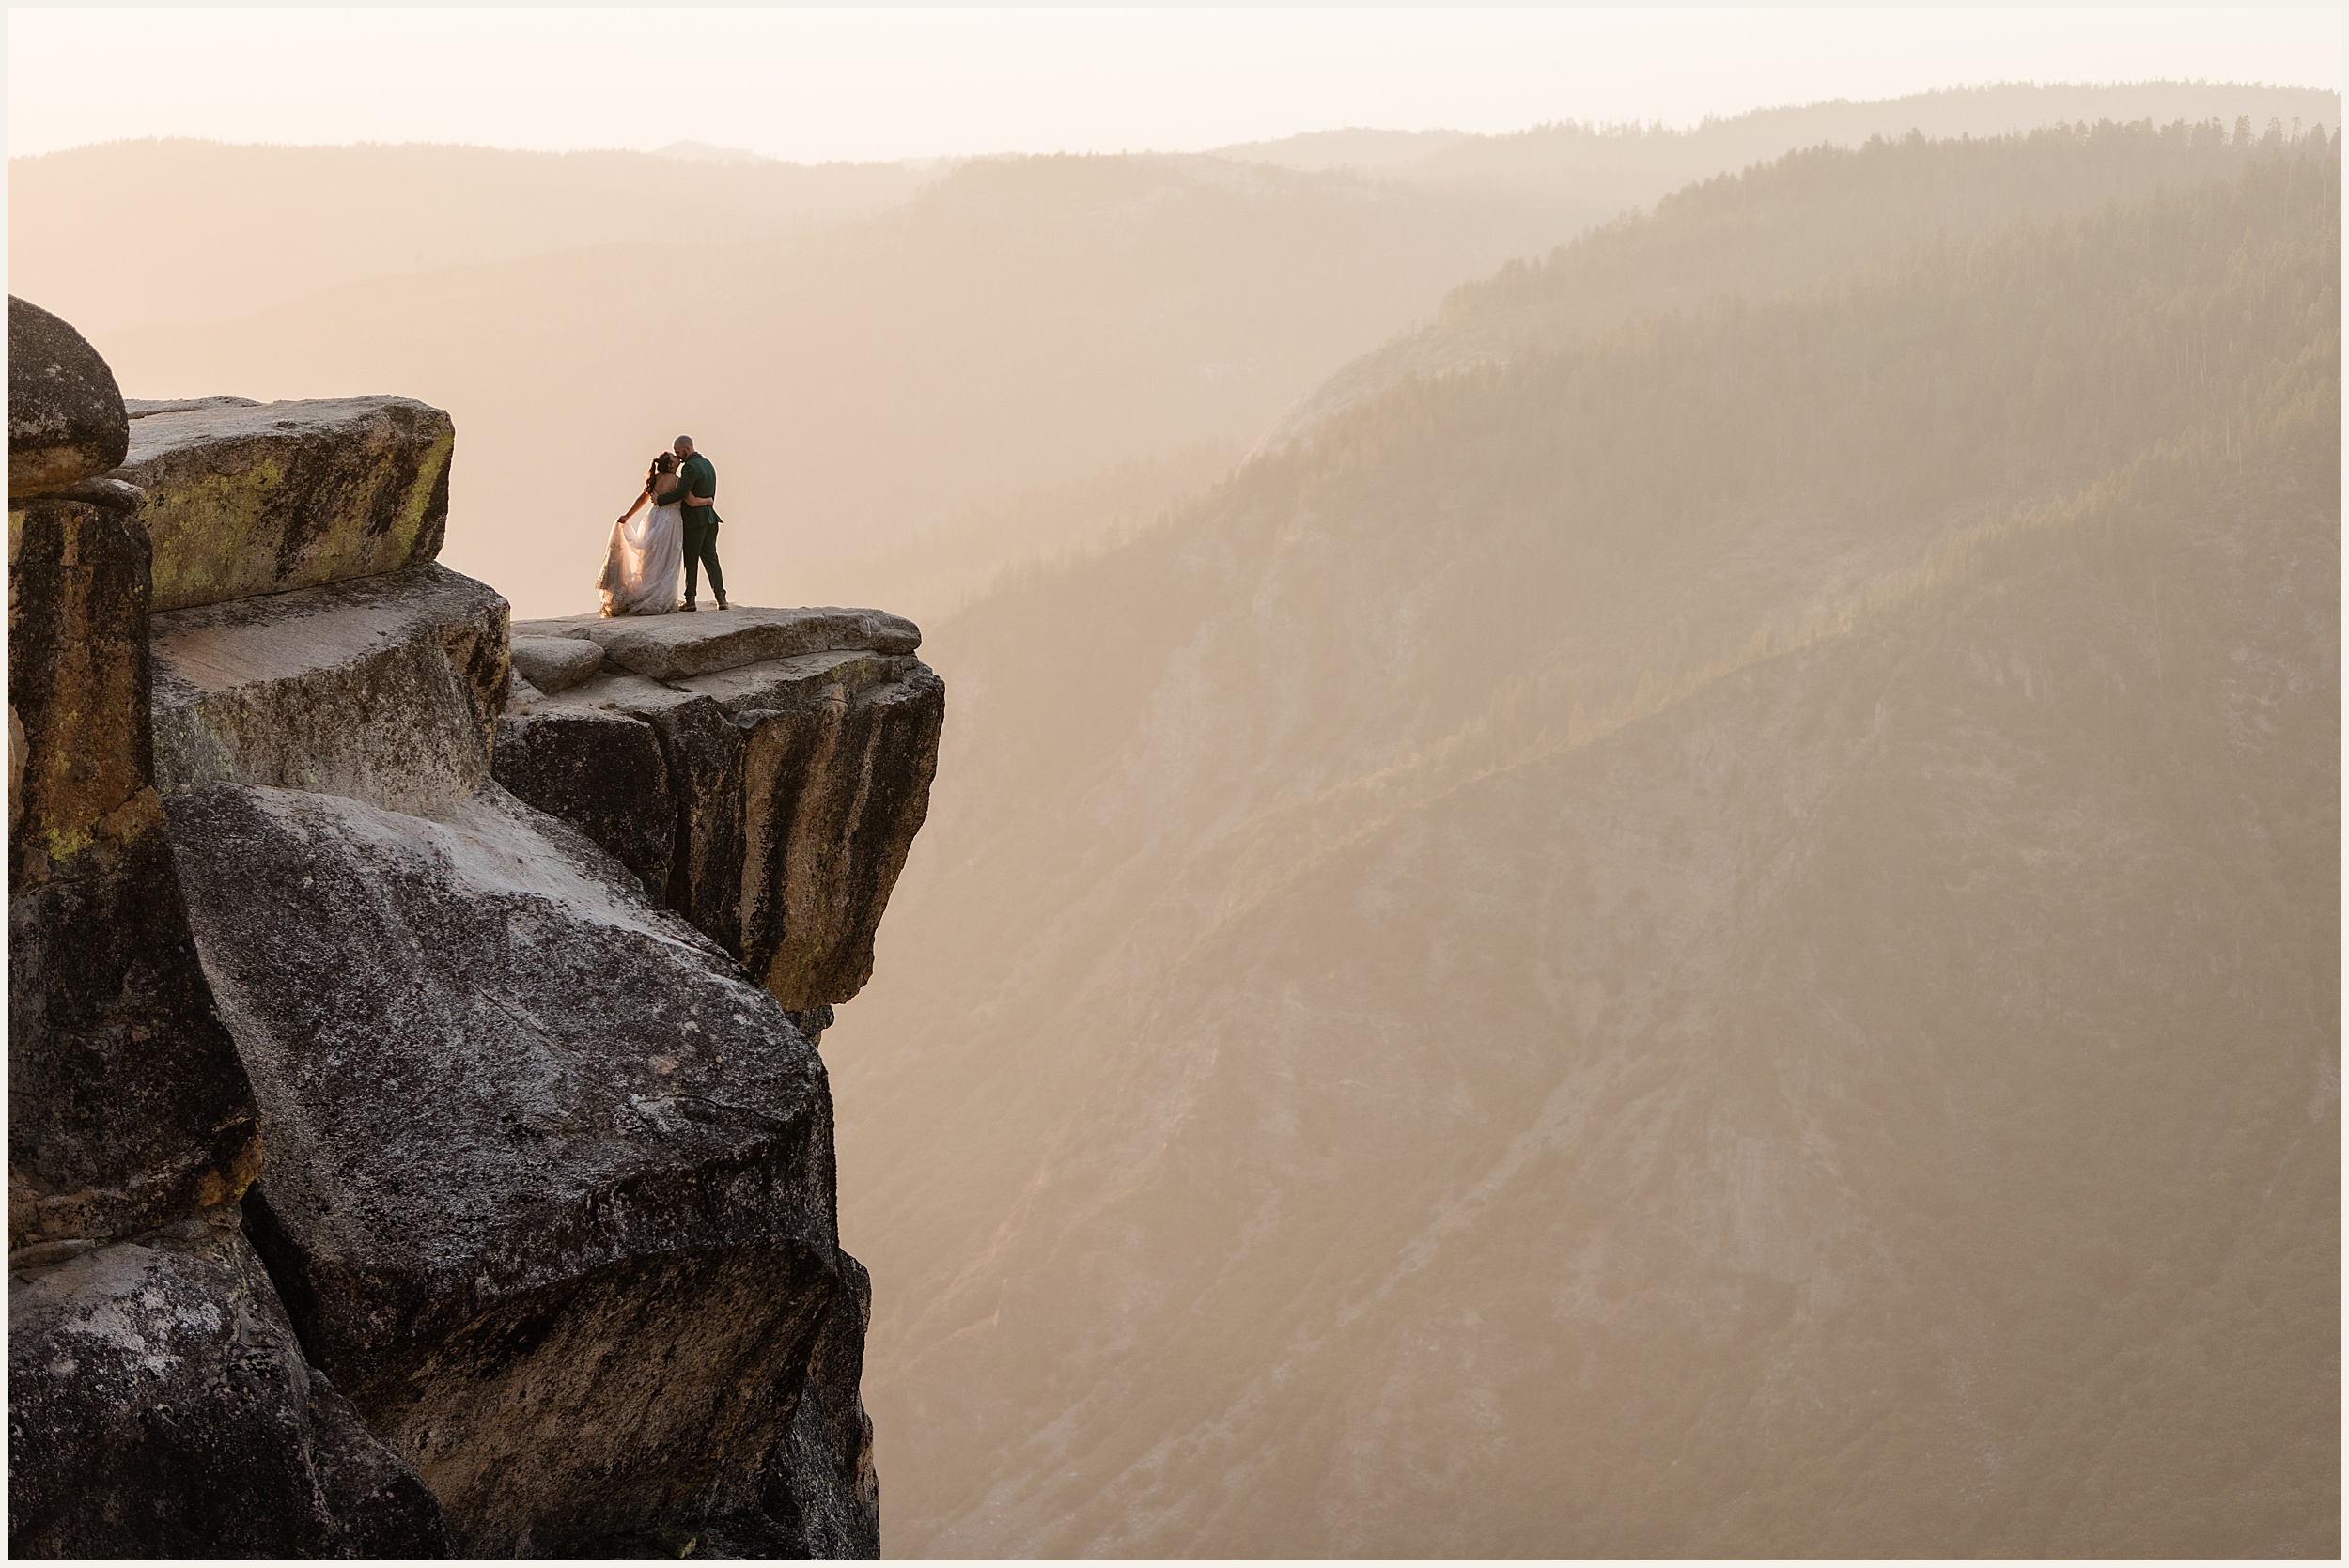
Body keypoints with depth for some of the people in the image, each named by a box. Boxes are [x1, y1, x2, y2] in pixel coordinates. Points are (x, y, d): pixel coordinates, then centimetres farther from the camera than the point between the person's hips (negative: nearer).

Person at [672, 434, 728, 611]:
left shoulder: (690, 467, -16)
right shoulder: (707, 464, 14)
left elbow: (681, 493, -26)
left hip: (694, 519, -8)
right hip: (710, 518, 8)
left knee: (691, 560, -2)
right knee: (710, 558, 9)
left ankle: (690, 599, -1)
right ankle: (720, 597, 1)